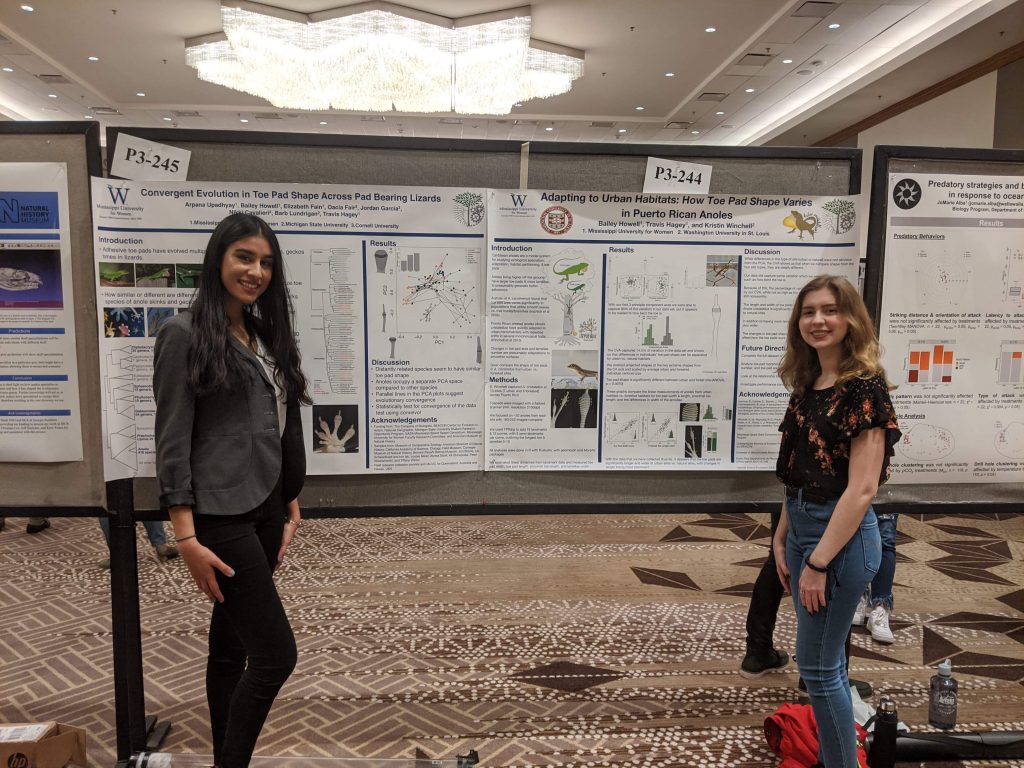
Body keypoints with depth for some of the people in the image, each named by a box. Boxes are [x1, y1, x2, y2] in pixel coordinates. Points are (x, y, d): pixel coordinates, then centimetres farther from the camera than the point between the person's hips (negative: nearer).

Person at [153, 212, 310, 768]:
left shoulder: (266, 336, 12)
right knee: (276, 653, -6)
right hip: (220, 516, -7)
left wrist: (291, 507, 11)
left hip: (265, 509, 7)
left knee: (231, 645, 17)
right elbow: (172, 440, -12)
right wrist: (186, 537, -16)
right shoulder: (184, 334, -7)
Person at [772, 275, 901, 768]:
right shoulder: (807, 386, 8)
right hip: (802, 528, 8)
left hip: (842, 536, -8)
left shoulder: (865, 387, -16)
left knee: (816, 666, 2)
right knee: (827, 662, 18)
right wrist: (781, 540, 11)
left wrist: (818, 562, -19)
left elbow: (862, 488, -20)